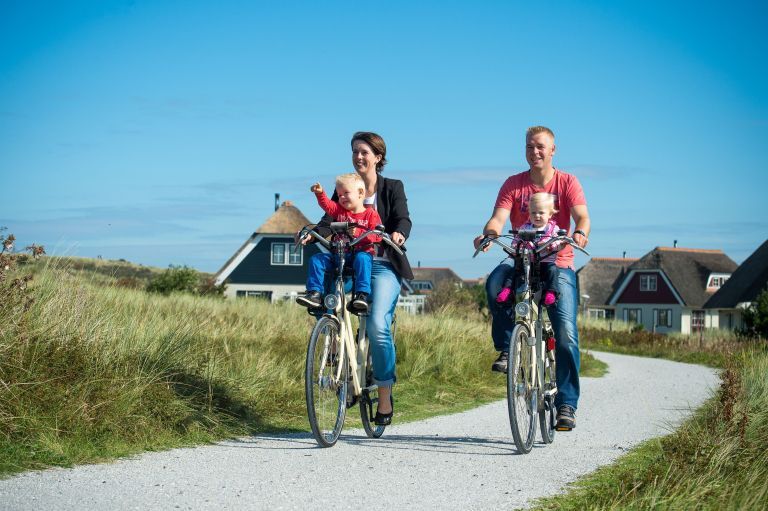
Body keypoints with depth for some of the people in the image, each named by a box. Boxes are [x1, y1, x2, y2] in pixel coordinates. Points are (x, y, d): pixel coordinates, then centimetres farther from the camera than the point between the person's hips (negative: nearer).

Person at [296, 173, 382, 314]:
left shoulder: (370, 214, 0)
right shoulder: (339, 210, 15)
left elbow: (377, 236, -10)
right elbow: (326, 204, 1)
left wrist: (358, 232, -22)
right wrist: (320, 193, -17)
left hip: (362, 252, -5)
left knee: (362, 259, -39)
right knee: (316, 259, -13)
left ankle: (362, 295, -44)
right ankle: (315, 293, -18)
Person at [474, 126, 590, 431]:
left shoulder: (567, 183, 0)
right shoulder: (513, 185, 3)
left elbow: (582, 216, -14)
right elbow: (498, 218, -11)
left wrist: (580, 232, -39)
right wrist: (489, 234, -35)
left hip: (558, 264, -1)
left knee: (566, 335, -13)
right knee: (495, 283, -34)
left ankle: (567, 404, -3)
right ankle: (506, 347, -15)